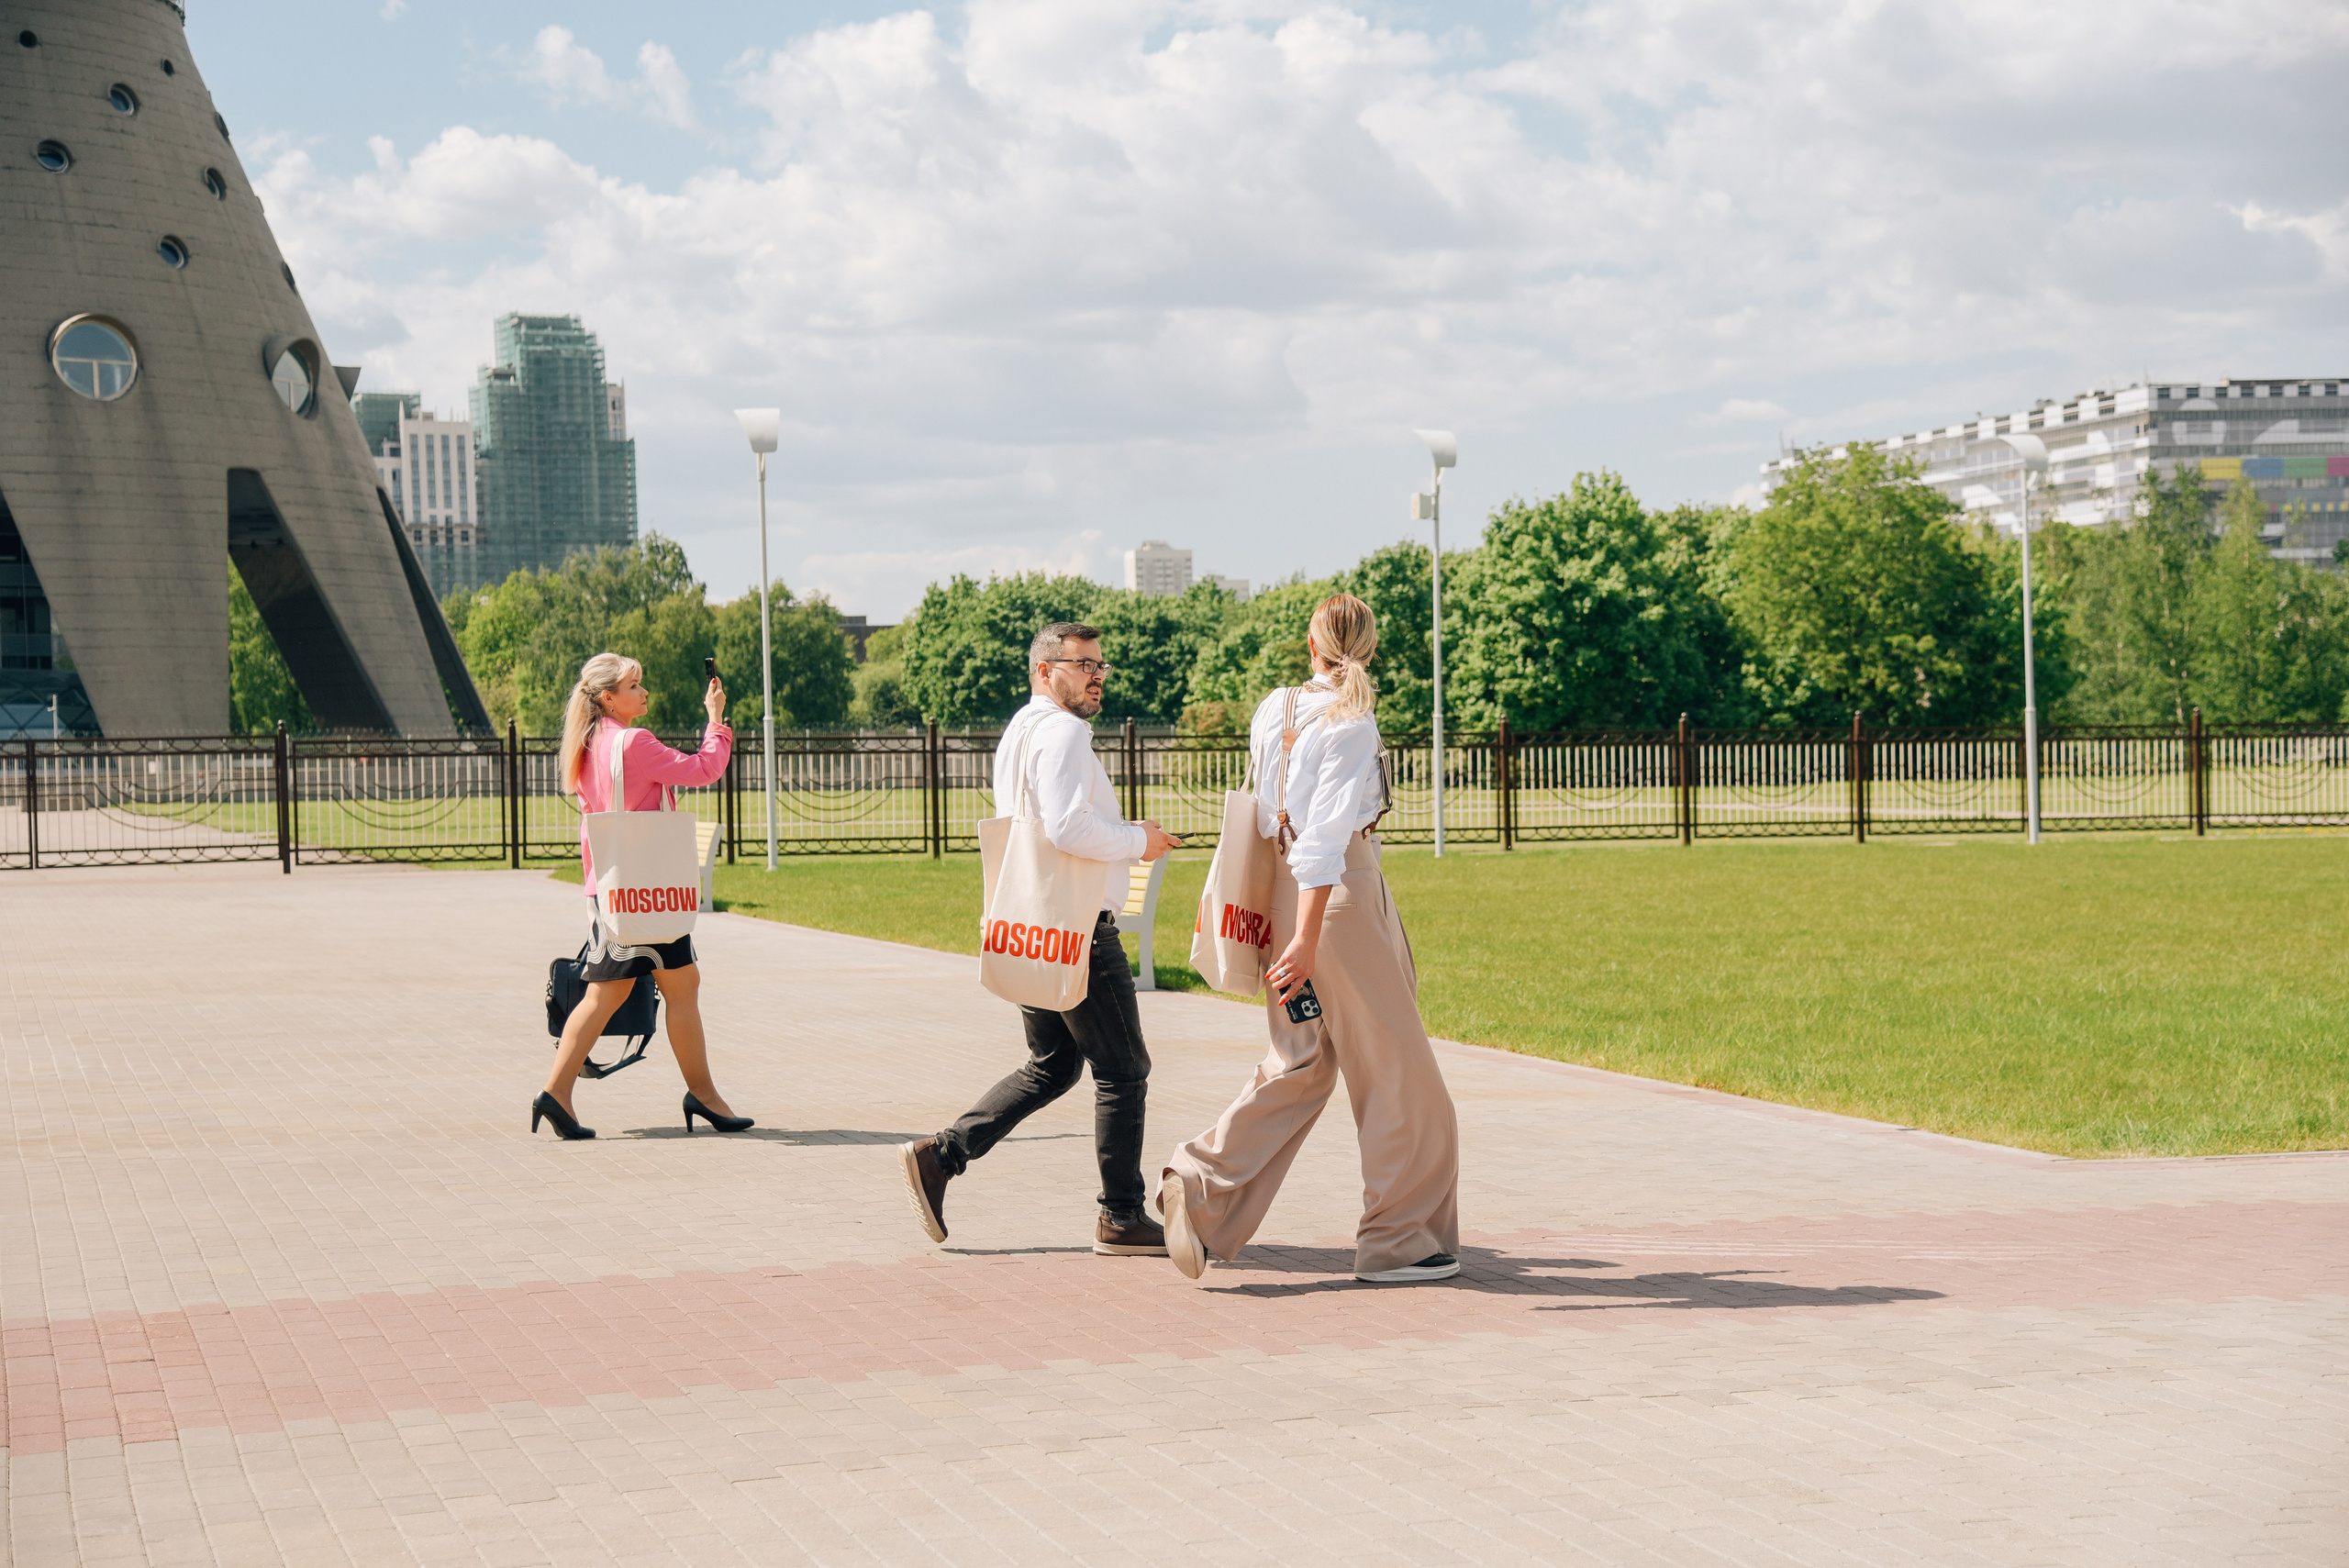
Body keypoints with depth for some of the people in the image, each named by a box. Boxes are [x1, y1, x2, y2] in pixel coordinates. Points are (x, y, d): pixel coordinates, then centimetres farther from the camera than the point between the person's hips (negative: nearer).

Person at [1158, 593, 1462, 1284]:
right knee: (1396, 1071, 5)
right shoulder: (1350, 725, -15)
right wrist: (1307, 941, -24)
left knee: (1299, 1062, 13)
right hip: (1339, 892, -7)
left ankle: (1200, 1187, -1)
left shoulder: (1273, 711, 7)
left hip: (1282, 887, 7)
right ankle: (1397, 1239, 12)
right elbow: (1324, 837, -21)